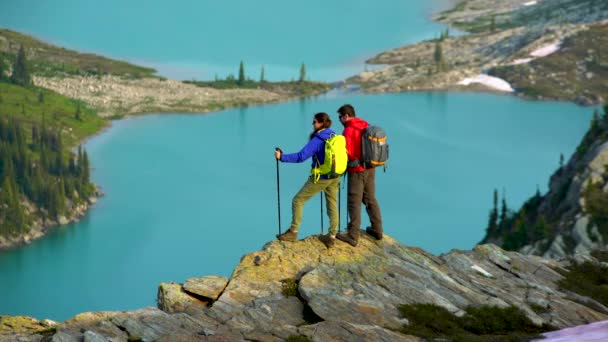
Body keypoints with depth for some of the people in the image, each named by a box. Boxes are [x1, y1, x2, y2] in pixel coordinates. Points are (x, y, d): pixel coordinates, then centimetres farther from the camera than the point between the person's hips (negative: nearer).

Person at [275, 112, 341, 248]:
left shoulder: (317, 140, -17)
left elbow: (301, 156, -22)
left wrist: (282, 157, -19)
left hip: (320, 178, -7)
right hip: (335, 178, 7)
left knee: (298, 200, 6)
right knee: (332, 206, 12)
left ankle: (293, 232, 9)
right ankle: (332, 237, 13)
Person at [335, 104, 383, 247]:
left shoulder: (349, 130, -16)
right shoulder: (366, 126, 9)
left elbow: (347, 153, -19)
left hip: (357, 170, -8)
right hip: (370, 168, 8)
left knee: (354, 203, -3)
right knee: (370, 199, 19)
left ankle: (352, 236, -2)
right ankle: (377, 230, 26)